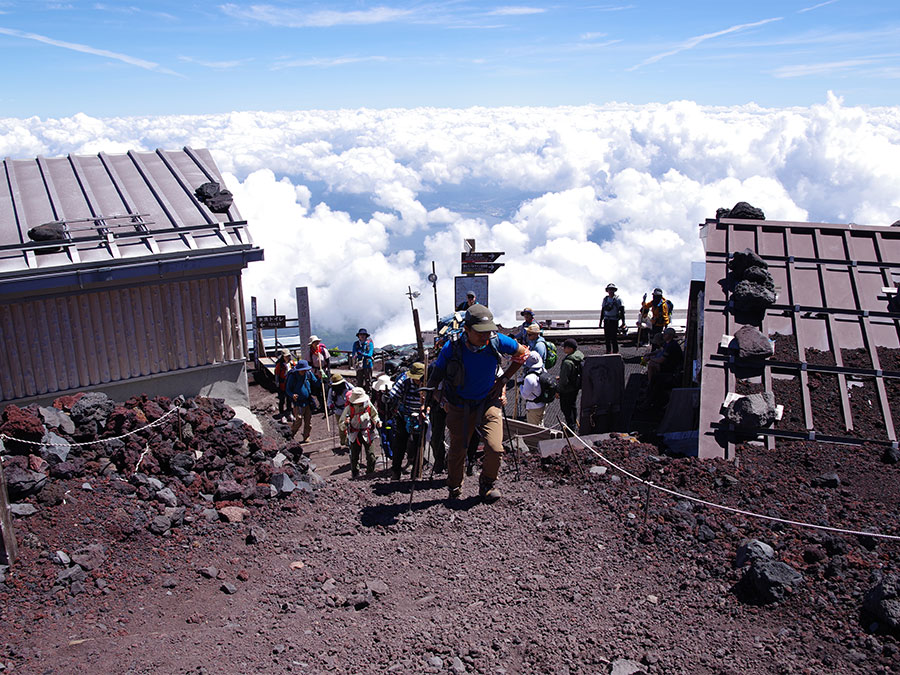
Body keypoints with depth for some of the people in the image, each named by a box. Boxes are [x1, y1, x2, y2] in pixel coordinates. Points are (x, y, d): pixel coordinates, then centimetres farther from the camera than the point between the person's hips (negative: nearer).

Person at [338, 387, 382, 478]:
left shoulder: (368, 404, -8)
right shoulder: (349, 408, -15)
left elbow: (374, 415, 14)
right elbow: (341, 424, -9)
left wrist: (377, 421, -4)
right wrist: (345, 423, -31)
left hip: (367, 433, 1)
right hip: (354, 434, -1)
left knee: (370, 454, -2)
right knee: (354, 455, 1)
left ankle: (370, 472, 18)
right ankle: (355, 473, 21)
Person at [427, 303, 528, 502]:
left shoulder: (497, 342, -16)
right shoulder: (451, 348, -20)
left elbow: (522, 353, 4)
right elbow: (435, 378, -8)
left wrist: (503, 380, 1)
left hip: (488, 403, 1)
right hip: (459, 408, -1)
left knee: (495, 449, -12)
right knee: (457, 452, 7)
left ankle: (487, 484, 18)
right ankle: (454, 492, 35)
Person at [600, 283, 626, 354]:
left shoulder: (618, 299, -4)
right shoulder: (605, 299, 11)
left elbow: (622, 311, -6)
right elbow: (602, 310, 18)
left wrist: (623, 322, -12)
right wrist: (601, 321, 18)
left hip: (614, 321, -5)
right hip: (606, 321, 5)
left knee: (614, 337, -8)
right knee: (607, 338, 7)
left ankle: (615, 352, -1)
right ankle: (608, 351, 18)